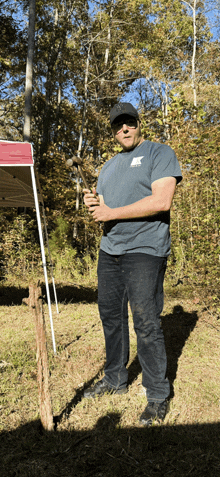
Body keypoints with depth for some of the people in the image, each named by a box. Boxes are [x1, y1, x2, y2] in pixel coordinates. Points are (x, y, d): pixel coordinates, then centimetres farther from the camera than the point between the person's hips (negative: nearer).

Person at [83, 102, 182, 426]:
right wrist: (94, 204, -4)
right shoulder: (109, 166, 21)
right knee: (111, 317, 12)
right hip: (109, 251, 7)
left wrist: (111, 212, -15)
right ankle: (115, 379, 30)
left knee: (146, 324, -5)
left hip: (144, 250, -7)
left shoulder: (160, 153, -2)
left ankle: (159, 396, 10)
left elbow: (162, 201, -17)